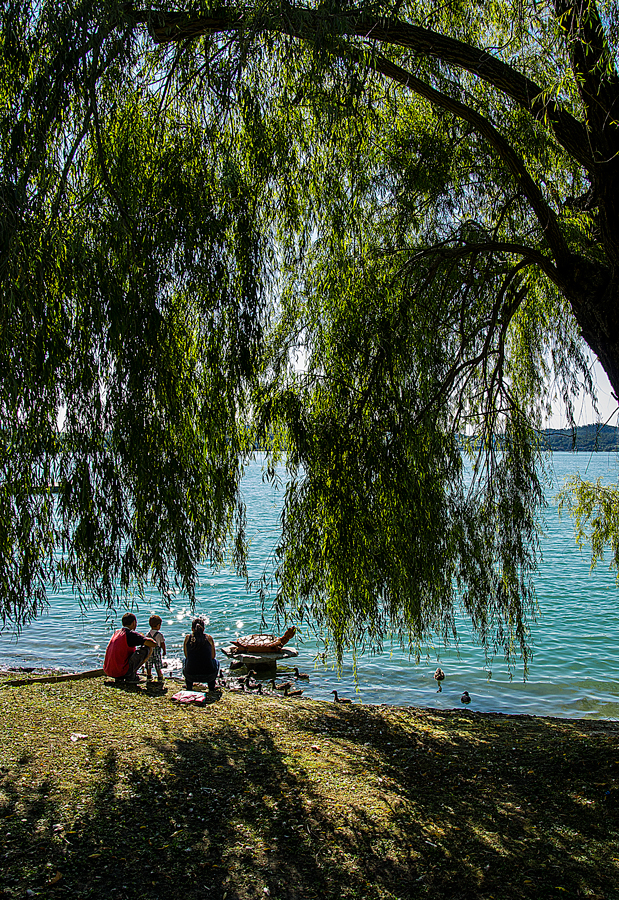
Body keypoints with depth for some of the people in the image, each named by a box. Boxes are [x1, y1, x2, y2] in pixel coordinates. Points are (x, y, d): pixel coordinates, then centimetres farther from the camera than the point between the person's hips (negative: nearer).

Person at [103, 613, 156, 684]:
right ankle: (131, 675, -5)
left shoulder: (116, 632, 14)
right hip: (120, 671, -8)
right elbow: (152, 644, -17)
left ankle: (120, 677, 15)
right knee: (148, 648, -7)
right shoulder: (131, 634, -10)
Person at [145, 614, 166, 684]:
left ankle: (149, 677, 26)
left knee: (149, 666, 17)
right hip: (157, 652, -3)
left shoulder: (148, 634, -1)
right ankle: (160, 678, 4)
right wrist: (164, 651, 11)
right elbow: (162, 644, -4)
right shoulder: (159, 634, -11)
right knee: (158, 667, 5)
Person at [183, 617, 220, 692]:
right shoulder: (209, 638, 0)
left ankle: (189, 685, 28)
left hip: (191, 676, 1)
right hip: (209, 676, -1)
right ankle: (211, 686, 25)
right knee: (216, 661, 34)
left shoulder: (188, 637, 1)